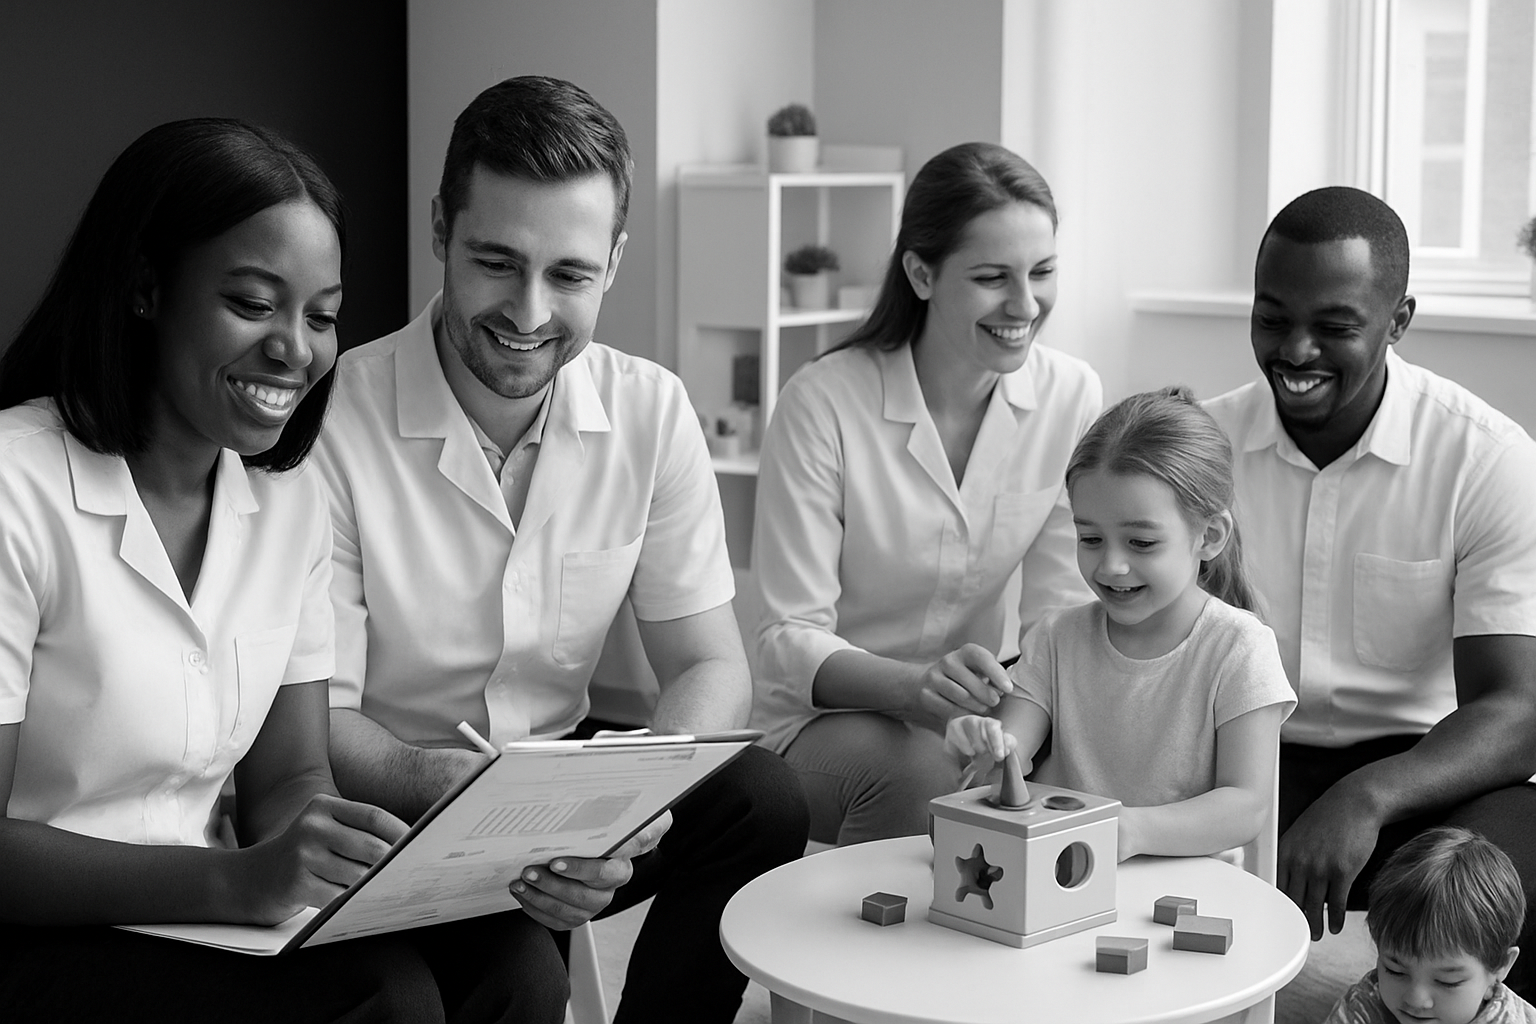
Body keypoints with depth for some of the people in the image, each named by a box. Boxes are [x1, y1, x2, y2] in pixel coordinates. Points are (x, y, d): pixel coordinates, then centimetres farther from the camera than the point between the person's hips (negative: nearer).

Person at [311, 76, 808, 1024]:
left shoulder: (652, 412, -4)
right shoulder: (333, 421, -16)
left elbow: (708, 665, -4)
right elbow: (313, 717, -15)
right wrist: (441, 787, -38)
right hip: (385, 811, -4)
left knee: (762, 798, -22)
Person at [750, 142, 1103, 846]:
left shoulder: (1072, 397, -4)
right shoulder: (823, 403, -17)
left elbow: (1062, 612, -2)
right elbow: (790, 639, -17)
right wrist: (913, 683, -37)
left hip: (969, 712, 4)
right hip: (825, 719, -3)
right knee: (920, 772, -34)